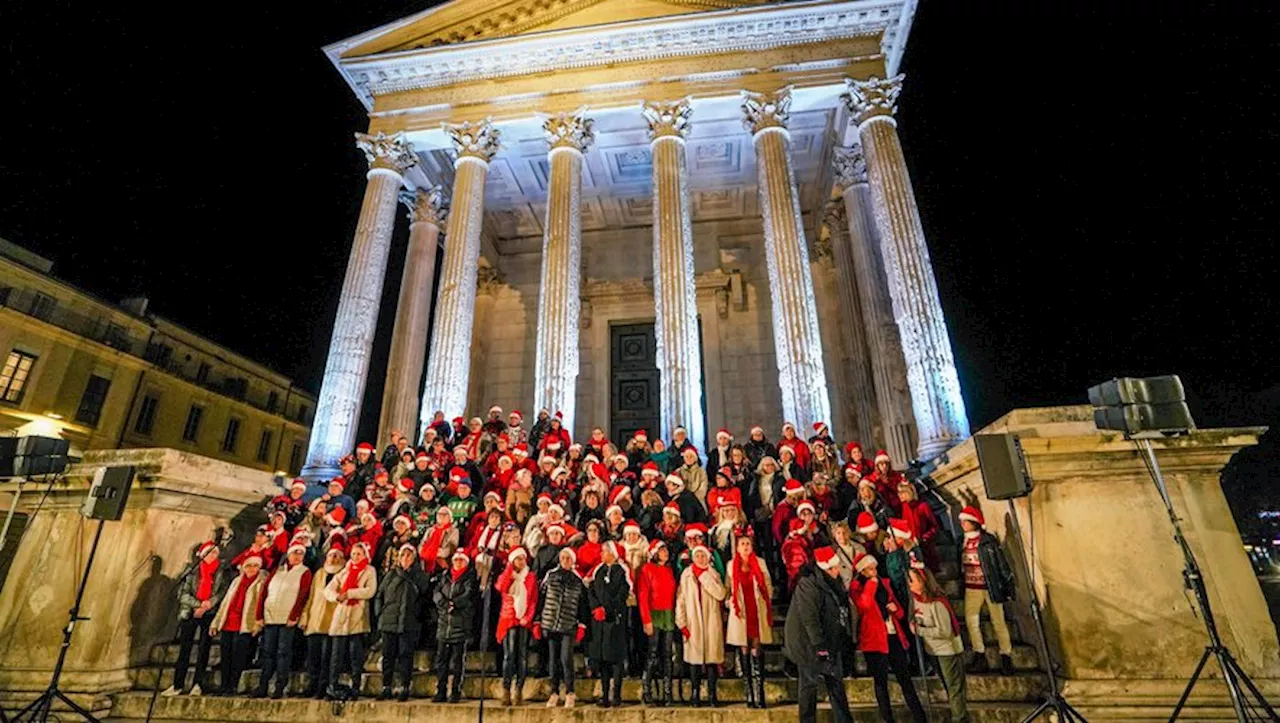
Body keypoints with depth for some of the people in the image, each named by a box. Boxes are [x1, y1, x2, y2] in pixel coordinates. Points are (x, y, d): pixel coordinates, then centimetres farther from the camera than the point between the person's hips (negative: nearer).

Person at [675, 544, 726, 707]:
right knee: (694, 657, 3)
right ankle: (696, 693, 15)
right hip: (693, 622, 0)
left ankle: (712, 694, 11)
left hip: (711, 622, 1)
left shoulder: (713, 574, 5)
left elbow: (720, 594, -12)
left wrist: (704, 576, -12)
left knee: (712, 657, 0)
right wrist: (682, 623, -7)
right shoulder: (686, 575, 2)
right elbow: (680, 599, 0)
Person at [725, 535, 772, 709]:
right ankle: (749, 696, 10)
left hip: (757, 612, -1)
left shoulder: (760, 563, 6)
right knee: (744, 653, 2)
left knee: (756, 652, -6)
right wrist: (731, 603, 0)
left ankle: (759, 695, -3)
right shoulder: (732, 565, 8)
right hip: (740, 613, 1)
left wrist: (765, 605, 5)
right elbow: (728, 589, 13)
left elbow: (768, 587, 10)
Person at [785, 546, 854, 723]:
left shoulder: (831, 582, 8)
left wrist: (841, 641, 15)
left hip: (831, 643, 8)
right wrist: (819, 646, -22)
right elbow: (809, 618, -24)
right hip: (810, 644, -8)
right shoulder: (808, 584, -21)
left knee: (836, 684, 11)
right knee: (809, 685, 5)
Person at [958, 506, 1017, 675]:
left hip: (991, 586, -4)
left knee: (998, 621, 1)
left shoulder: (988, 540, -7)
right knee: (971, 620, -3)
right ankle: (980, 657, 5)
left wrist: (1009, 585, -7)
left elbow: (1001, 562, -5)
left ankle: (1006, 657, 12)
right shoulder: (963, 542, 7)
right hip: (971, 588, 4)